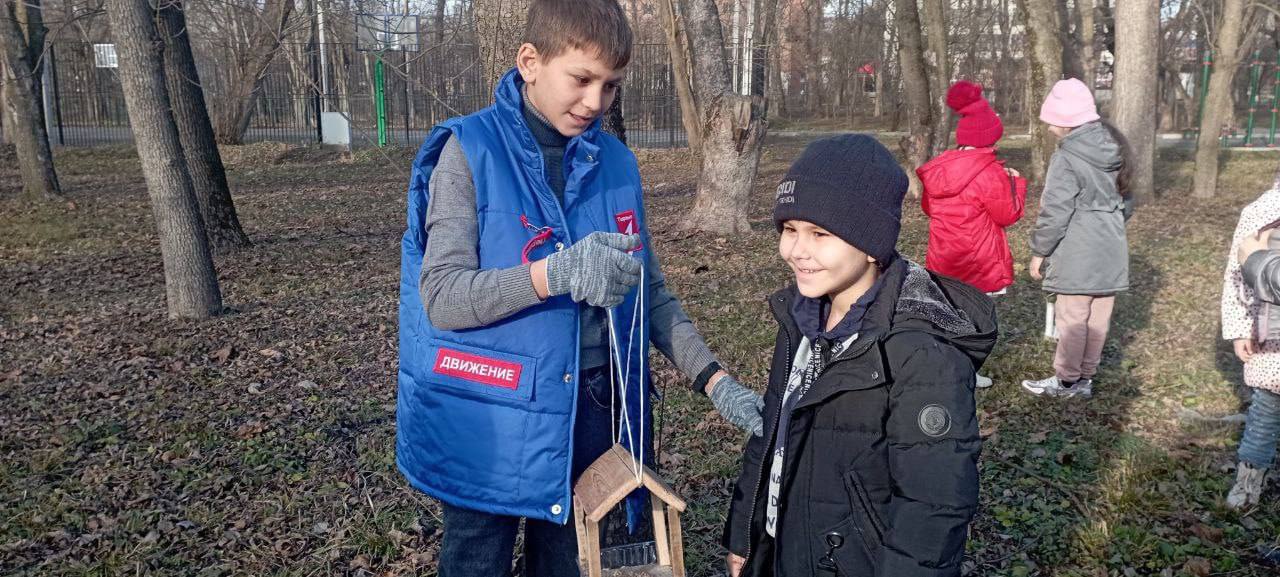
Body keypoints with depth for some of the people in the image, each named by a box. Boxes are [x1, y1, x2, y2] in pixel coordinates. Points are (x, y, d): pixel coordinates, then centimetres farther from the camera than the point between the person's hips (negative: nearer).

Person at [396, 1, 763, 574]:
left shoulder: (616, 164, 4)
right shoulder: (470, 151, -10)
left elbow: (650, 292, 8)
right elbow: (441, 296, -18)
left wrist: (715, 382, -3)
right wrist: (554, 275, -33)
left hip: (592, 416, 4)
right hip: (491, 425, -3)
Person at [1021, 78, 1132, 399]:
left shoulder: (1068, 158, -17)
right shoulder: (1114, 151, 8)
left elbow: (1055, 212, -17)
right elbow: (1127, 201, 18)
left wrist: (1039, 251, -6)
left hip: (1077, 255, -8)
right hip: (1111, 251, 8)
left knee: (1072, 318, 3)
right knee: (1098, 318, 12)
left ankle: (1067, 379, 13)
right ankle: (1086, 378, 22)